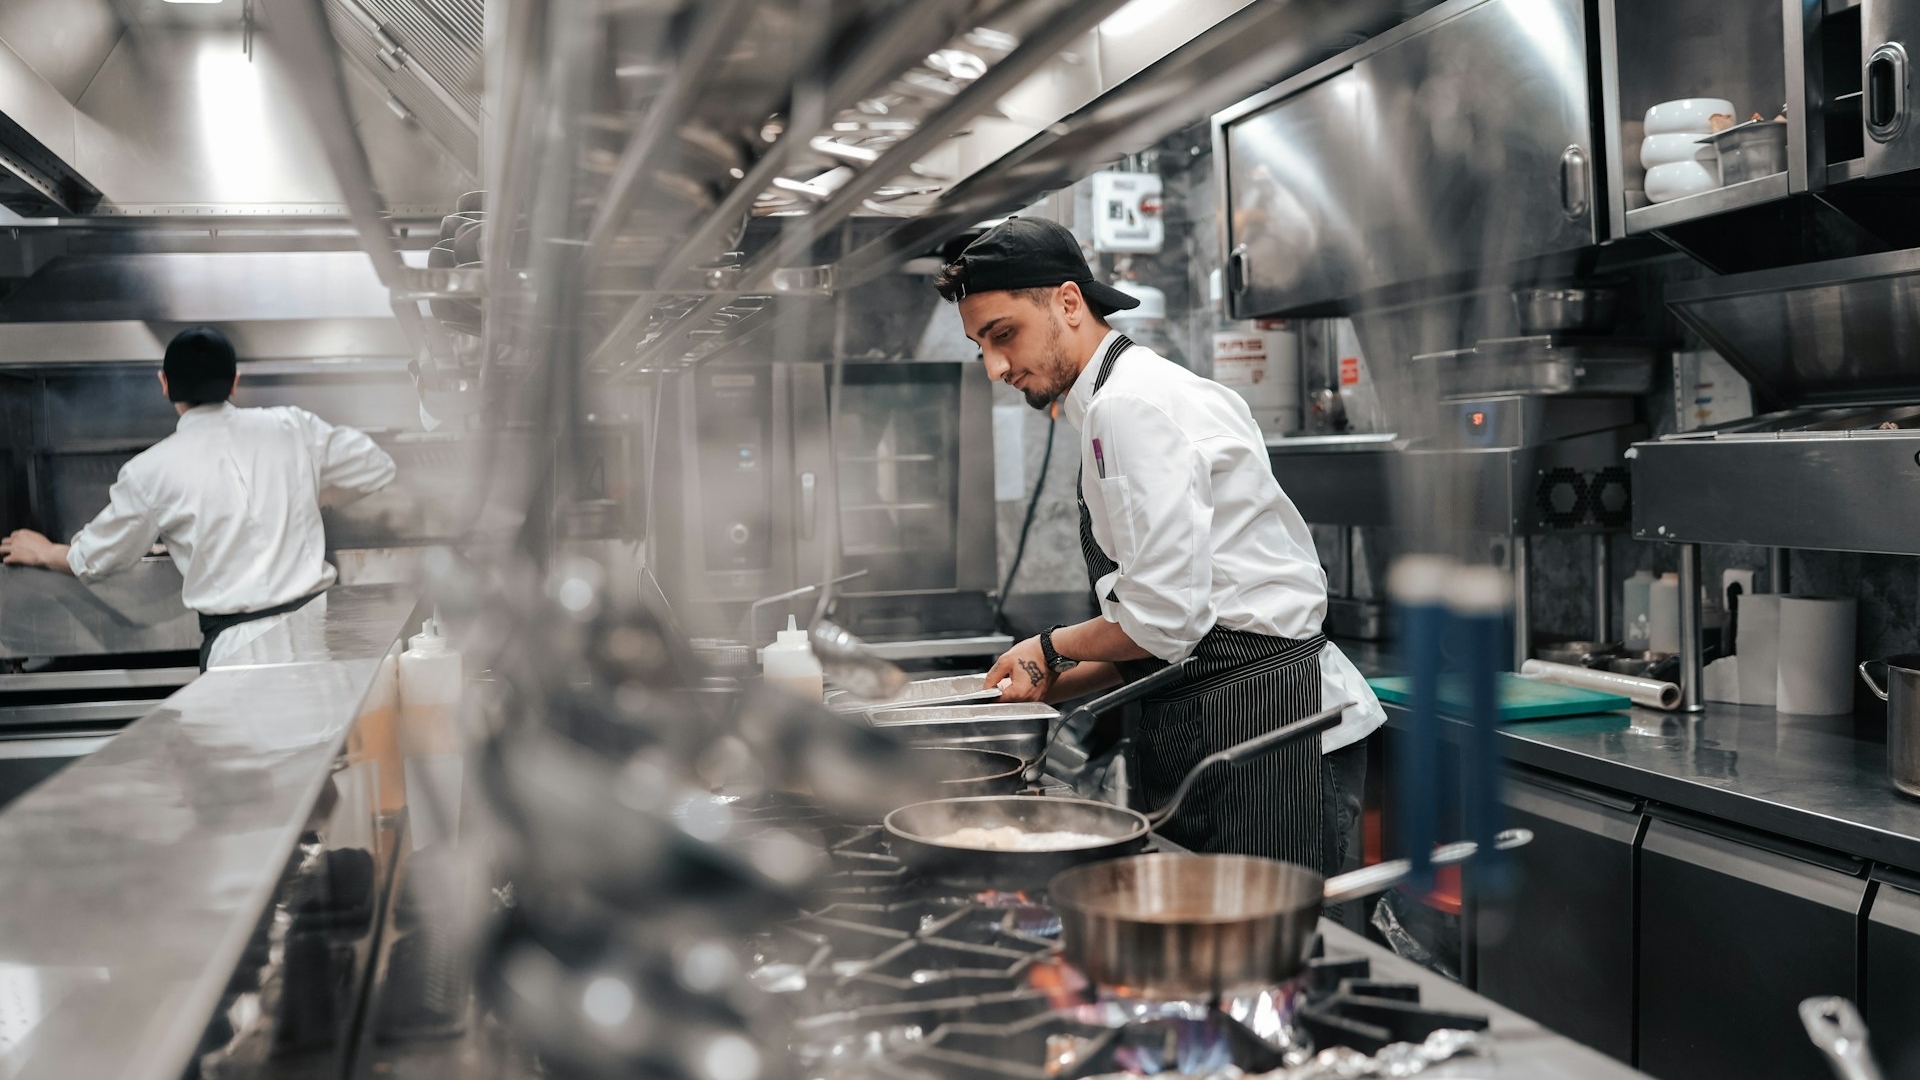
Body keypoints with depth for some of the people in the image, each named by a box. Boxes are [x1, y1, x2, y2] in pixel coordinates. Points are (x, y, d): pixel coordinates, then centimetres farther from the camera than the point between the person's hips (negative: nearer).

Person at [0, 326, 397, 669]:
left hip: (237, 644, -2)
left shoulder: (152, 470, 0)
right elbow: (376, 468, 17)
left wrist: (43, 552, 38)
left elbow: (94, 560, 15)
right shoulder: (293, 426, 3)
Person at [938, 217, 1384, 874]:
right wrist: (1051, 686, 9)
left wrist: (1051, 650, -4)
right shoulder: (1108, 405, 17)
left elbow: (1164, 615, -21)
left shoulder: (1134, 405, -15)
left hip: (1266, 716, -10)